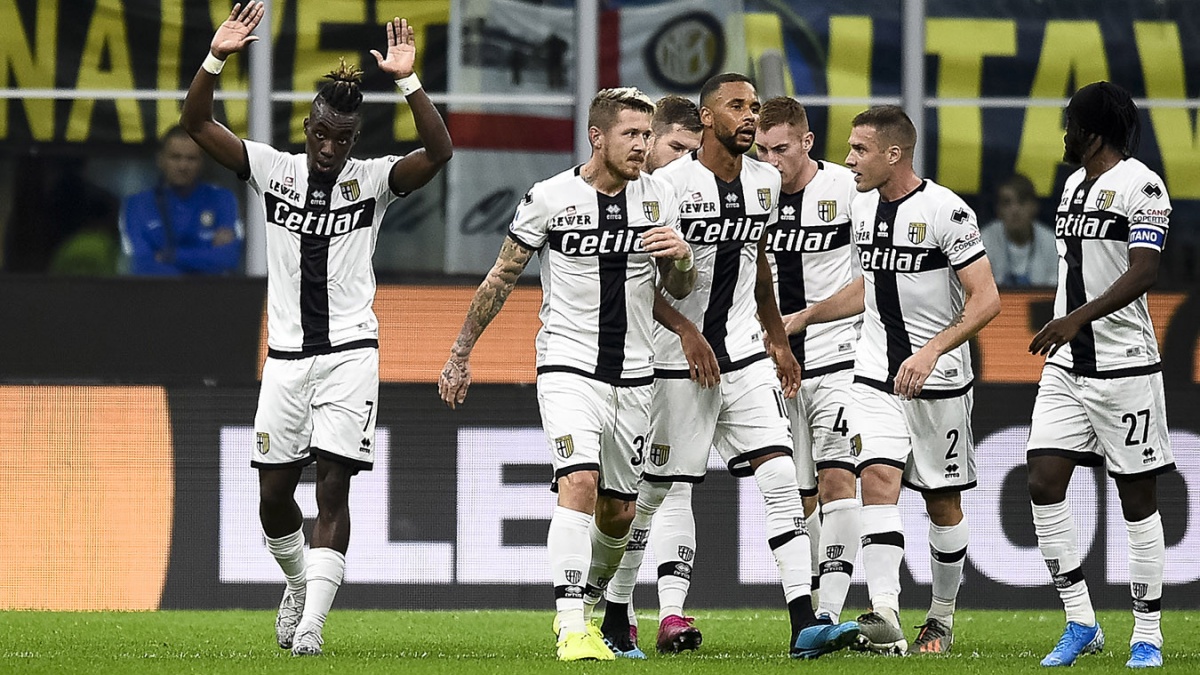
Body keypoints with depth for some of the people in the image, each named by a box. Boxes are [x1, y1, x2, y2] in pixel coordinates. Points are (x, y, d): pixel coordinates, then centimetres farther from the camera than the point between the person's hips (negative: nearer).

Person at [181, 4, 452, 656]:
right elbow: (196, 123, -3)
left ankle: (311, 623, -11)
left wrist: (408, 81, -28)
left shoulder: (373, 180, -1)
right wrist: (216, 58, -19)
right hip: (287, 353, 2)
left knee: (332, 487, -10)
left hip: (349, 352, -2)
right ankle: (298, 584, 33)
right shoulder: (274, 170, 4)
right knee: (273, 494, 5)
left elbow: (439, 151, -17)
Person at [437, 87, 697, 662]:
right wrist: (460, 354, 6)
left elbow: (679, 291, 13)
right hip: (569, 367, -4)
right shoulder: (550, 199, -8)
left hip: (633, 375, 4)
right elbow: (501, 279, 3)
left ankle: (585, 605, 36)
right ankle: (571, 630, -26)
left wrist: (681, 258, -11)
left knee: (618, 511, 11)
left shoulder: (658, 198, 3)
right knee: (580, 482, -23)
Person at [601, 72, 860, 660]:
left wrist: (779, 342, 23)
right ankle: (671, 616, 11)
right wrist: (687, 332, -18)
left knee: (781, 480, -8)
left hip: (745, 355, 5)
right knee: (669, 491, 1)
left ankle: (804, 624, -14)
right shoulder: (671, 183, -11)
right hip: (681, 362, -5)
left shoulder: (764, 182, 9)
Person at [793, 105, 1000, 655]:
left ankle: (942, 617, 26)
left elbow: (986, 300, -18)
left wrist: (931, 352, -27)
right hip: (876, 377, 5)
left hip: (939, 381, -5)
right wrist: (805, 318, 21)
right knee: (878, 480, -15)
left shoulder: (945, 211, -16)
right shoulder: (862, 207, 7)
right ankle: (885, 620, -26)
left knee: (943, 502, 8)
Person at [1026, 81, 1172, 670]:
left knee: (1137, 498, 0)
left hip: (1124, 367, -8)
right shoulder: (1074, 185, 15)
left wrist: (1078, 318, -32)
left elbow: (1143, 273, -22)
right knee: (1043, 484, -4)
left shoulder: (1140, 186, -11)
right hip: (1066, 365, 8)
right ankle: (1080, 623, 3)